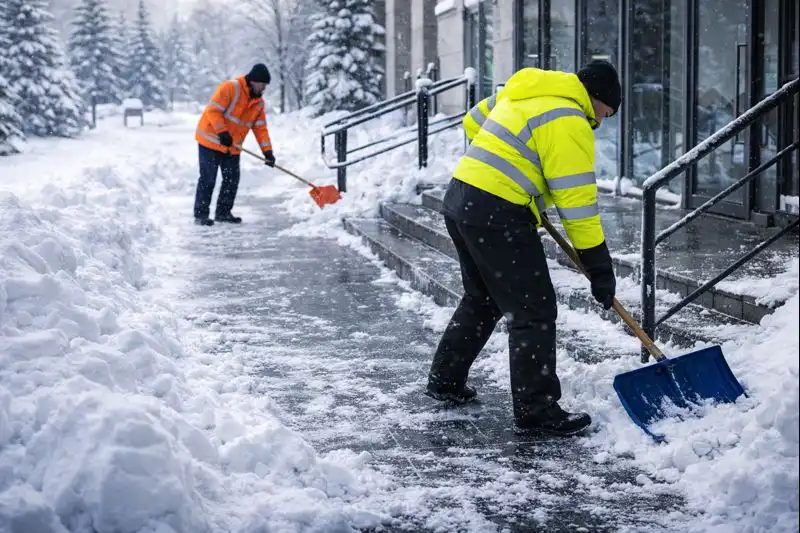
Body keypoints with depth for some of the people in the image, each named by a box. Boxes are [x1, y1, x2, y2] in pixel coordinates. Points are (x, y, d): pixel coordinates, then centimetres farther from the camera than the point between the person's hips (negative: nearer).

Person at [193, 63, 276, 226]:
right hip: (211, 140, -7)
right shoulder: (230, 88, -17)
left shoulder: (258, 102, 5)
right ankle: (200, 214, -4)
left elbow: (260, 128, 6)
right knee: (208, 179, -7)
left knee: (232, 179, 6)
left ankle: (223, 212, 17)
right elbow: (213, 110, -21)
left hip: (232, 147, 7)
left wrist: (267, 151, -4)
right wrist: (222, 132, -26)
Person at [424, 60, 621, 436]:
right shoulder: (568, 122, -11)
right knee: (534, 312, -3)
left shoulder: (525, 92, 16)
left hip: (459, 197, 10)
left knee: (482, 299, 25)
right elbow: (577, 200, -14)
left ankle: (444, 381, 34)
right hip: (497, 214, -10)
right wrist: (599, 267, -11)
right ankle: (536, 412, -1)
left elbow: (474, 121, 29)